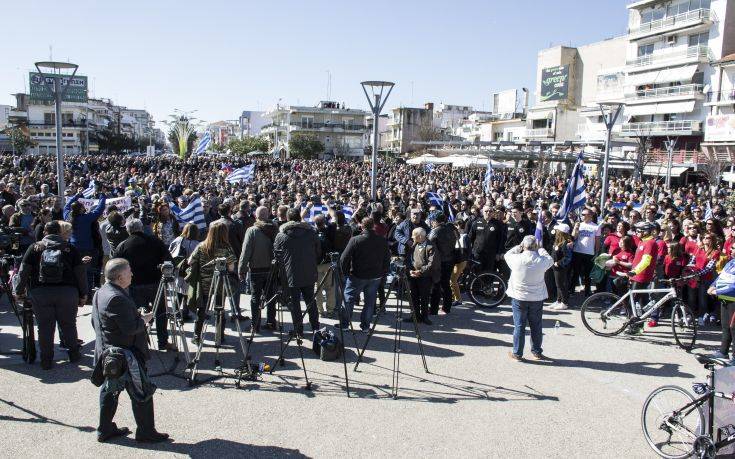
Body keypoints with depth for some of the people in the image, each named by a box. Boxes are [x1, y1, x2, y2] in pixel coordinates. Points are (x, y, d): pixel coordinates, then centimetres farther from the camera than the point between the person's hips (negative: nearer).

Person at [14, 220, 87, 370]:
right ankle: (74, 354, 23)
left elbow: (23, 272, 3)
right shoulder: (71, 249, 3)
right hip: (67, 293, 0)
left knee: (44, 326, 9)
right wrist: (83, 295, 9)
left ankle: (46, 360, 15)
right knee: (68, 324, 13)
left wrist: (19, 291, 15)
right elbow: (81, 273, 1)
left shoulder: (34, 248, 5)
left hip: (40, 294, 0)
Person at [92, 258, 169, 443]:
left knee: (109, 390, 19)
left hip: (107, 352, 10)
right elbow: (130, 328, -27)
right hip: (125, 354, -10)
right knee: (142, 392, 0)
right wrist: (144, 320, -9)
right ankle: (146, 432, 9)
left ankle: (105, 429, 29)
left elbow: (95, 322, 18)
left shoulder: (100, 293, 7)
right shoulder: (117, 298, -25)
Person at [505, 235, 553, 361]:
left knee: (519, 326, 6)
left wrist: (519, 247, 14)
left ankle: (517, 353, 13)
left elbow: (508, 255, 6)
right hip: (537, 298, 1)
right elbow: (550, 260, 10)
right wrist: (540, 249, 16)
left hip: (519, 298, -1)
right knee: (536, 326, 14)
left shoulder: (517, 260, -16)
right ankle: (537, 352, 24)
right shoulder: (542, 261, -13)